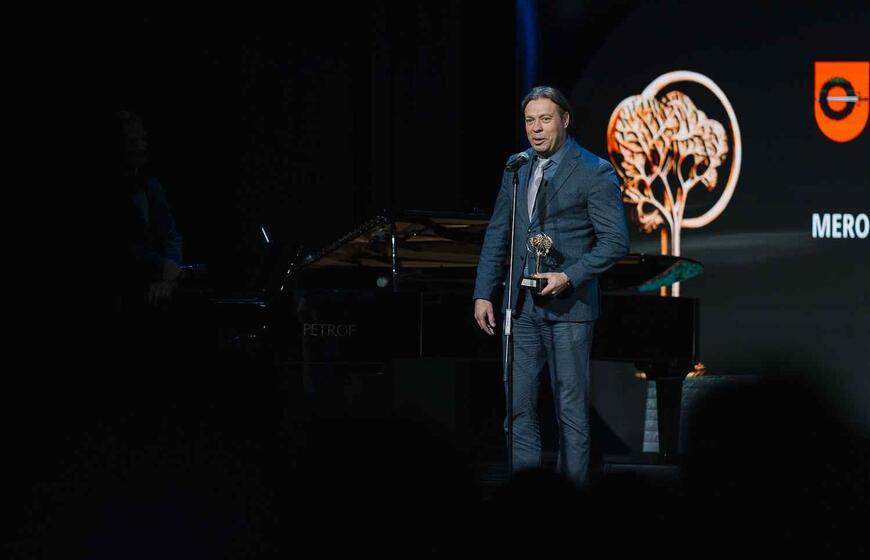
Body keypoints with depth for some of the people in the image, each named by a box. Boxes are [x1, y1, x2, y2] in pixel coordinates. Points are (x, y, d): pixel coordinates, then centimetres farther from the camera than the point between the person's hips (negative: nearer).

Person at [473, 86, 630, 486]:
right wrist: (484, 294, 8)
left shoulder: (594, 172, -7)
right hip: (522, 306, 5)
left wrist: (569, 277, -19)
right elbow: (497, 235, 15)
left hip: (568, 305, -5)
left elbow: (615, 241, -10)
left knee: (571, 408, 0)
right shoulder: (516, 168, 11)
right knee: (519, 405, 4)